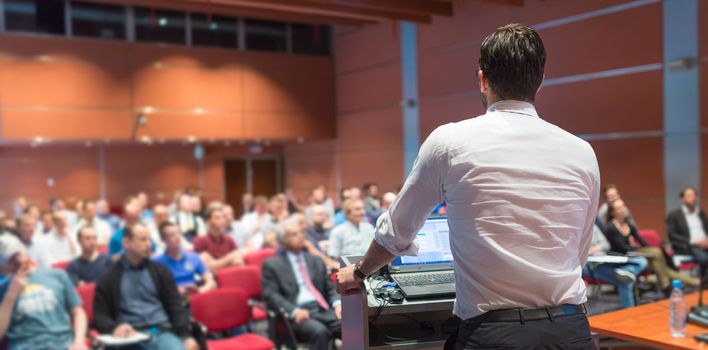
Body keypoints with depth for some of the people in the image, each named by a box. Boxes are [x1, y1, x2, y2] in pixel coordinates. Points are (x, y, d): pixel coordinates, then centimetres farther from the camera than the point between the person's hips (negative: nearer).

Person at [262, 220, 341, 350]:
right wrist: (294, 311, -19)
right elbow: (271, 295, -3)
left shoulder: (316, 261, 23)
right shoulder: (272, 264, 8)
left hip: (323, 309, 4)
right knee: (320, 331, -34)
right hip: (296, 315, -4)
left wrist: (337, 303, -3)